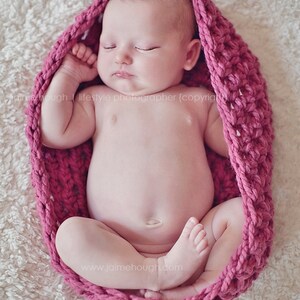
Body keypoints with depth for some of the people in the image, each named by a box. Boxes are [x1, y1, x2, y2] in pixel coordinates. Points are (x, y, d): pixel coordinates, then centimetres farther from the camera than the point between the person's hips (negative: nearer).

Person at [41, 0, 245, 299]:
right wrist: (67, 75, 7)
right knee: (70, 233, -26)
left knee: (241, 210, -20)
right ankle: (162, 274, -26)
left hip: (193, 242, 1)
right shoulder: (97, 99, 14)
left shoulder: (198, 100, 13)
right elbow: (54, 135, 2)